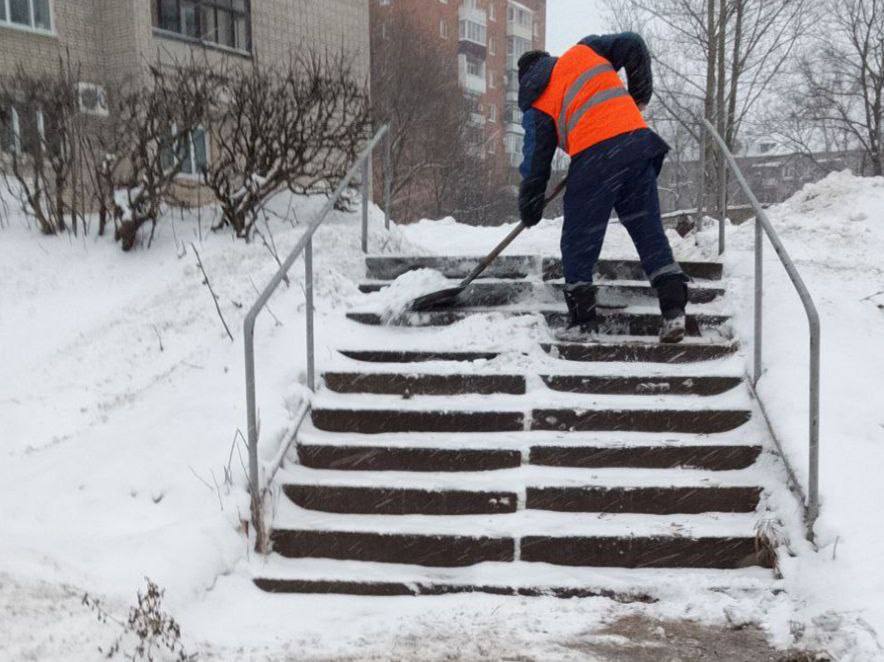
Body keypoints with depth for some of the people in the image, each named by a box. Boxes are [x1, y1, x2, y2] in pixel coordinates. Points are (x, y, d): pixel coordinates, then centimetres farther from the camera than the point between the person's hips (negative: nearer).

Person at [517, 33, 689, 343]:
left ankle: (583, 322, 10)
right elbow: (633, 45, 13)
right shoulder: (583, 51, 21)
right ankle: (674, 309, -1)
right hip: (637, 140, 3)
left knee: (578, 242, 9)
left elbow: (537, 158, 10)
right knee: (649, 231, 7)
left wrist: (529, 209, 19)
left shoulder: (536, 104, 14)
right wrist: (640, 95, 24)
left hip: (593, 158, -3)